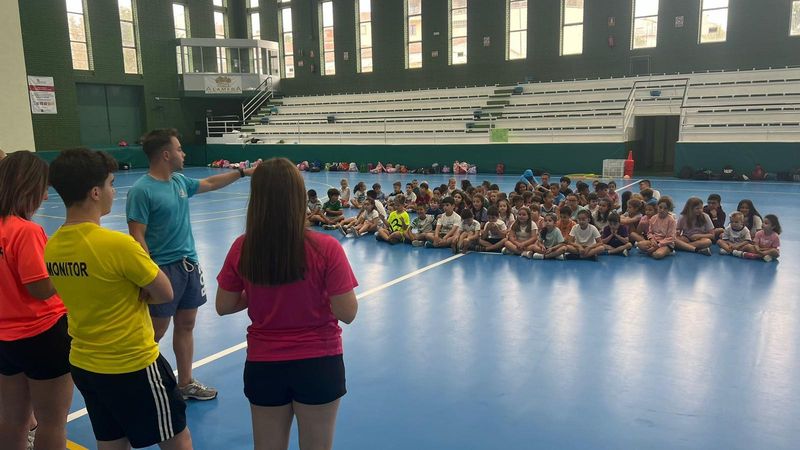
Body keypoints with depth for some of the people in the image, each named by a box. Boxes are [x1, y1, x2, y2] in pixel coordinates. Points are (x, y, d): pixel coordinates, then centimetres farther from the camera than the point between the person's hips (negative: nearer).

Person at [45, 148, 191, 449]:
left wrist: (129, 292, -5)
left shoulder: (51, 248, -2)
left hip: (83, 364, 7)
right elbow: (165, 294, -14)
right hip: (133, 364, -7)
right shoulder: (117, 244, -25)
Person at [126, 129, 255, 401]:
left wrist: (243, 172, 27)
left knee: (186, 326, 15)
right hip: (163, 269, -8)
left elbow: (209, 183, 25)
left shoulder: (180, 181, 6)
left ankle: (185, 383, 28)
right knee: (155, 333, 2)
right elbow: (137, 237, -18)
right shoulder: (141, 190, -16)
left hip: (189, 264, 8)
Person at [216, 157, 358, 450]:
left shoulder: (242, 248, -11)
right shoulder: (325, 248, -20)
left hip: (263, 364, 2)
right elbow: (347, 313, -15)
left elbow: (224, 306, 0)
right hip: (318, 363, -2)